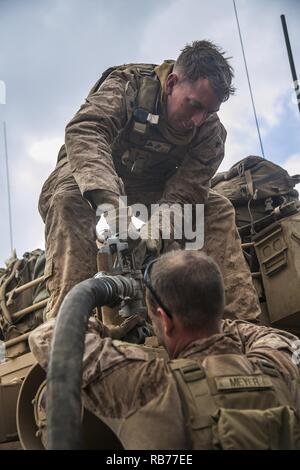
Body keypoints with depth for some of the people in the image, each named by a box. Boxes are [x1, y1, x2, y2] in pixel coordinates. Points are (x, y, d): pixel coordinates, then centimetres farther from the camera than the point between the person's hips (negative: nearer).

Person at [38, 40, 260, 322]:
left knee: (218, 209, -15)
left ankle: (241, 322, -18)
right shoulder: (127, 86, -23)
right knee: (68, 200, -37)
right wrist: (109, 201, -57)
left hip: (151, 192, 3)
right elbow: (84, 132, -40)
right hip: (91, 180, -3)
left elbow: (186, 190, -21)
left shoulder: (211, 132, -12)